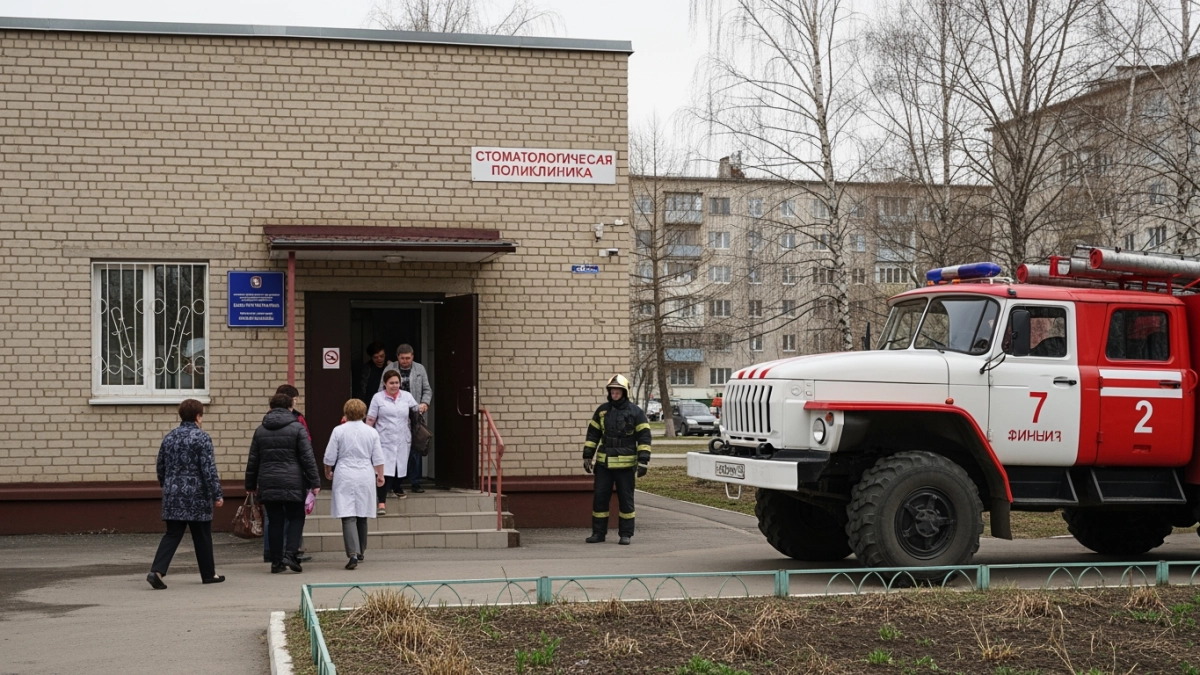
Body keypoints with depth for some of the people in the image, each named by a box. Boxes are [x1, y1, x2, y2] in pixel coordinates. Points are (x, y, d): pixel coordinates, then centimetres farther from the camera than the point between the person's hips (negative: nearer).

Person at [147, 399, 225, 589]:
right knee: (202, 536, 8)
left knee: (172, 534, 5)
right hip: (196, 495, -5)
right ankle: (208, 574, 19)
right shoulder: (201, 438, -10)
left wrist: (165, 484, 34)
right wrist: (217, 494, -12)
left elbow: (161, 465, 17)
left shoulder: (169, 437, 9)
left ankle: (157, 571, -12)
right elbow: (209, 469, -15)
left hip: (173, 495, 5)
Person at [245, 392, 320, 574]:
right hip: (292, 484, -3)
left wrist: (251, 485, 19)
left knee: (275, 521, 8)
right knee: (296, 517, 7)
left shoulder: (260, 430, 9)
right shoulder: (297, 428, -2)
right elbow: (307, 458, -6)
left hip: (268, 484, 3)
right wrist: (314, 482, -3)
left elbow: (253, 460, 12)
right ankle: (290, 554, -9)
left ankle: (276, 561, 8)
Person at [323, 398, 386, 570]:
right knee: (362, 515, 17)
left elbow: (330, 457, 0)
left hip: (345, 478, -3)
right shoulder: (372, 432, 2)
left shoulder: (339, 431, -4)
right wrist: (380, 476, 18)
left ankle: (353, 553, -21)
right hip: (365, 478, 3)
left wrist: (328, 472, 17)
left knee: (348, 516, -7)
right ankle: (360, 551, 28)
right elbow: (378, 459, 4)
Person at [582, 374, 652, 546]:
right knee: (599, 498, 4)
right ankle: (598, 532, 13)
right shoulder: (602, 410, 7)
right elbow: (592, 434, 12)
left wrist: (643, 461, -13)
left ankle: (626, 534, 11)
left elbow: (644, 437, -6)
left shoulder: (635, 412, -3)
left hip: (625, 464, -3)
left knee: (625, 499, 3)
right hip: (603, 463, 3)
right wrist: (587, 456, 6)